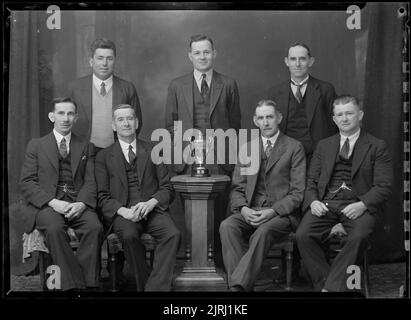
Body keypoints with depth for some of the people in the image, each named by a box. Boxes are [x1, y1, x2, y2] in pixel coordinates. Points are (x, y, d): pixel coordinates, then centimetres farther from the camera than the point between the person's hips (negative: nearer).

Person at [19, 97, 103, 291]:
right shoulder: (36, 145, 14)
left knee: (95, 227, -30)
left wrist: (82, 204, -14)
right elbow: (26, 183, 4)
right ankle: (74, 284, -29)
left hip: (78, 204, 1)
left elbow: (90, 182, 9)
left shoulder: (86, 147, 19)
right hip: (46, 204, -1)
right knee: (54, 228, -34)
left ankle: (89, 284, -23)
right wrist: (53, 202, -13)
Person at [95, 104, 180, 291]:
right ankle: (144, 284, -17)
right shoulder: (104, 156, 13)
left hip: (152, 209, 1)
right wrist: (124, 211, -14)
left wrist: (151, 203, -10)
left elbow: (167, 189, 11)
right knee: (129, 236, -34)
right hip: (121, 213, -1)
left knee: (173, 234, -29)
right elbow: (103, 197, 5)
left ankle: (156, 287, -26)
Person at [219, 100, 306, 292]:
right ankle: (240, 285, -33)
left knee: (263, 232, -36)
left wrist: (272, 211, -16)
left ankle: (238, 285, -36)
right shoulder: (246, 148, 17)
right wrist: (243, 208, -9)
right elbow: (237, 188, 13)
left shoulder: (294, 148, 6)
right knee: (227, 226, -28)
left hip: (281, 213, -3)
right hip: (249, 212, 4)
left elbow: (297, 192, -1)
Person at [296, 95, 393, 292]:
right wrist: (313, 201, -6)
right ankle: (323, 284, -18)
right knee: (303, 235, -25)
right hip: (325, 203, 3)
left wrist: (362, 205, -17)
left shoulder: (377, 147, 10)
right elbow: (311, 181, 16)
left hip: (358, 205, -2)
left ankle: (332, 287, -26)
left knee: (359, 236, -34)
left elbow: (383, 186, 1)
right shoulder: (323, 146, 21)